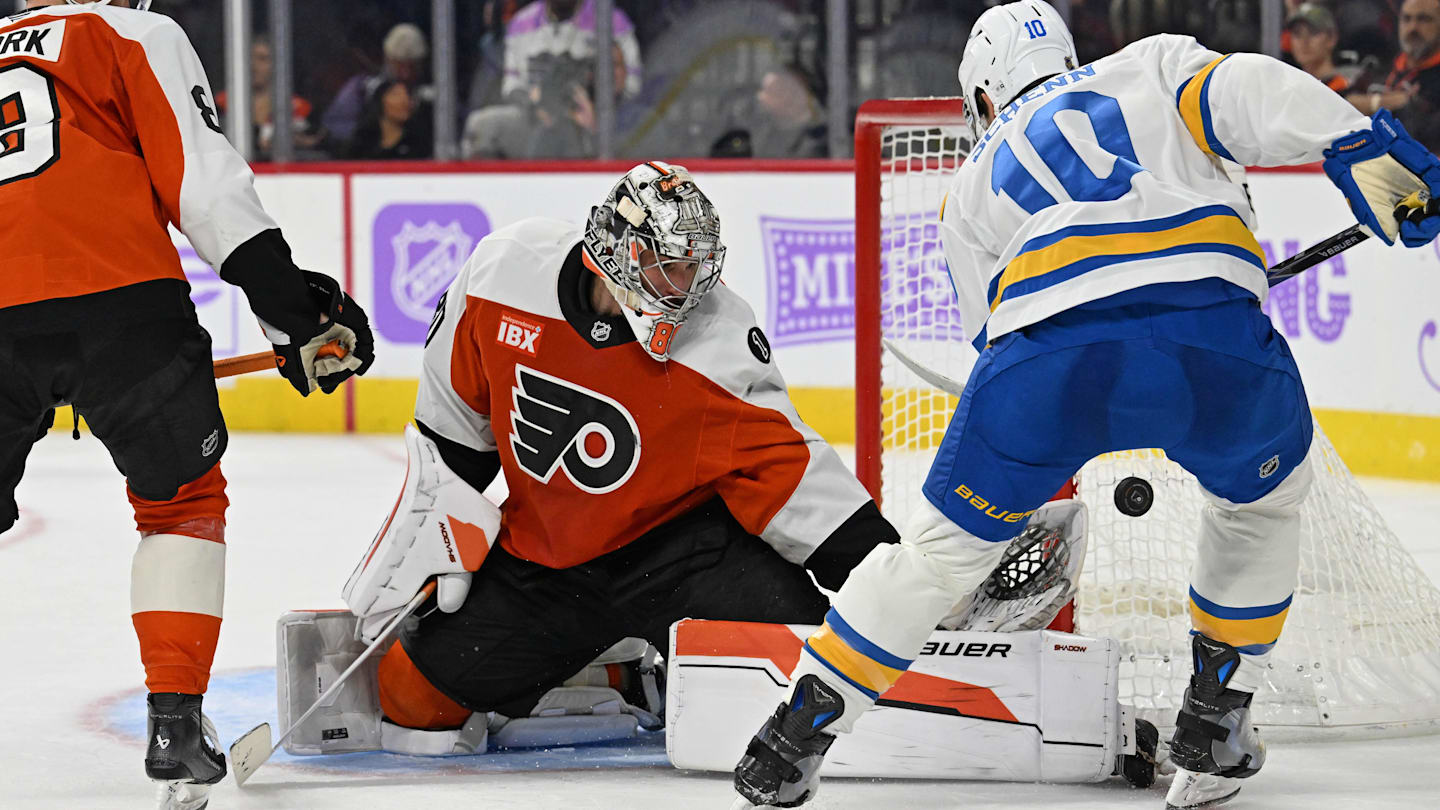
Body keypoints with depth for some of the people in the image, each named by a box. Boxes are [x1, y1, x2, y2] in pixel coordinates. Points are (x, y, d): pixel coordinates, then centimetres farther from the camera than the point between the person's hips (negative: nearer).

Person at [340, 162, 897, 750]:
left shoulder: (718, 338, -19)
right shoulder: (505, 271, -13)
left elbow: (782, 461, -18)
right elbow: (454, 420, 3)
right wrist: (434, 531, 7)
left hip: (676, 536, -3)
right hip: (538, 552, 3)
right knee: (415, 689, -1)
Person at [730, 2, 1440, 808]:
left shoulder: (974, 182, 34)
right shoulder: (1155, 67, 30)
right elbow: (1251, 95, 9)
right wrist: (1375, 156, 1)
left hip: (1048, 351, 1)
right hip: (1216, 335, 0)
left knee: (947, 545, 20)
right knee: (1265, 498, 30)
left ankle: (795, 738, 21)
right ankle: (1216, 723, 28)